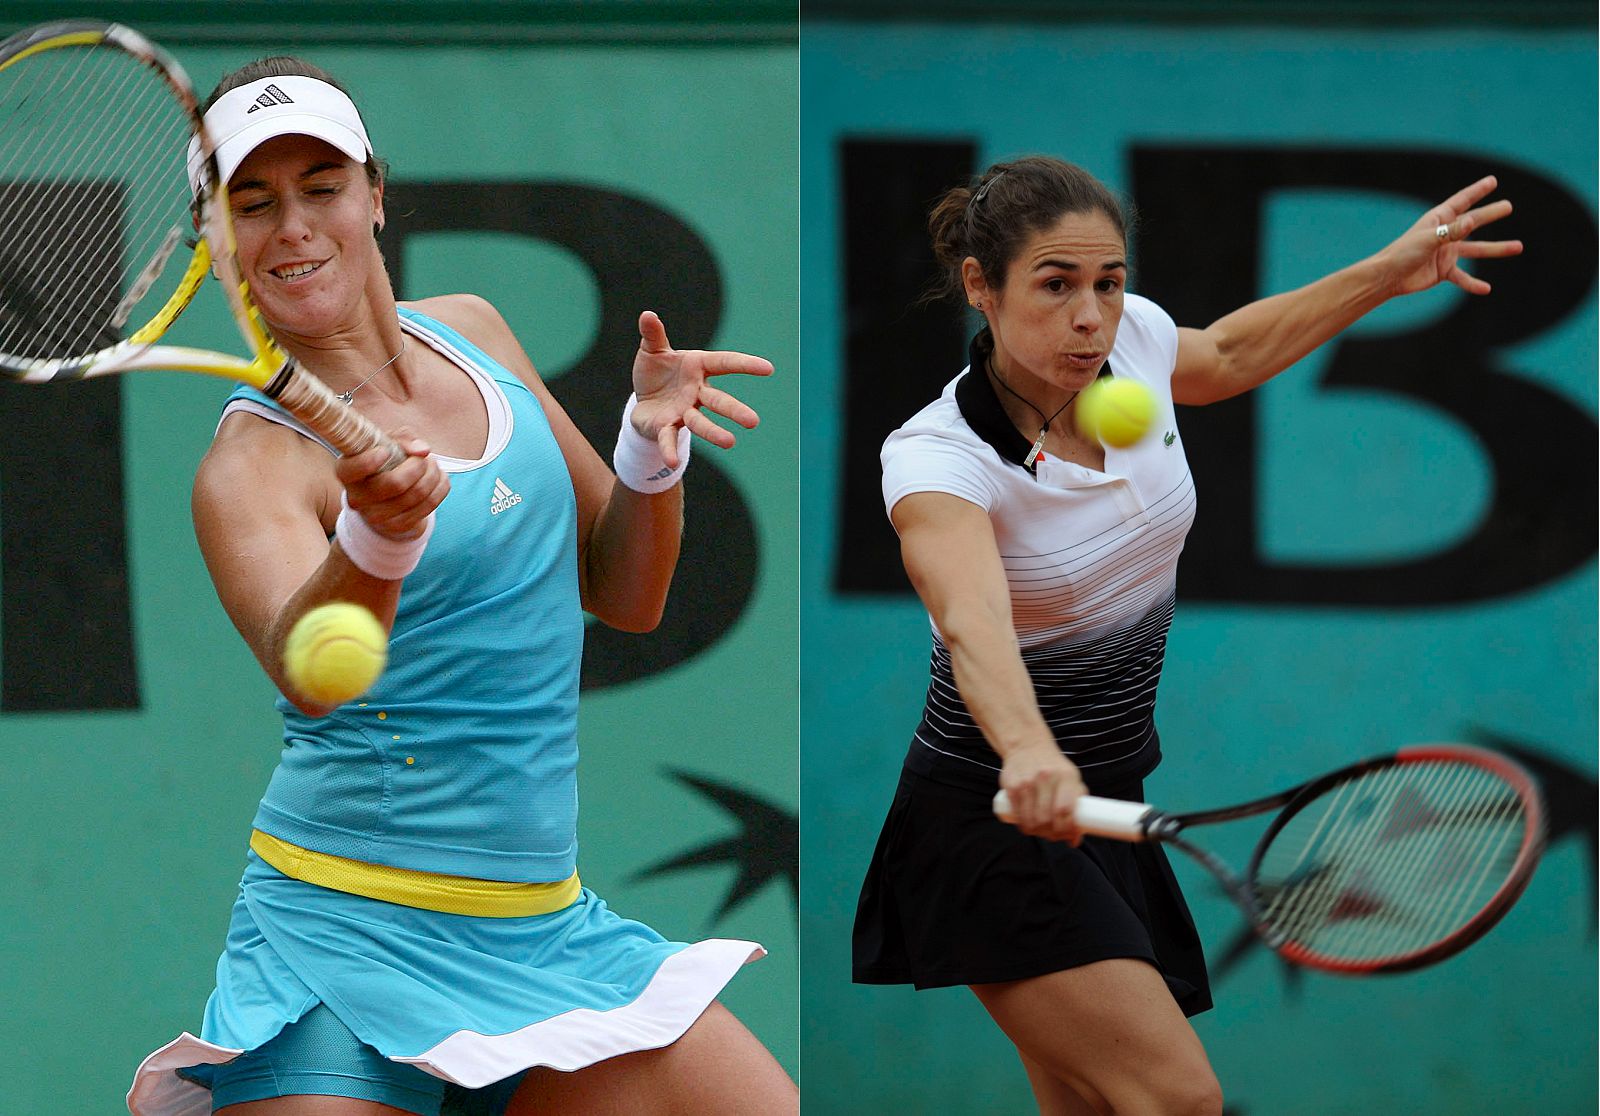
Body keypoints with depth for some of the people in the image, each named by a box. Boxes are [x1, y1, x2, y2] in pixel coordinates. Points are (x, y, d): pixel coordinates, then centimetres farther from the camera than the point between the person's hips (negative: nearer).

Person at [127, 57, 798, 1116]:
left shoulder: (471, 333, 8)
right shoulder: (253, 462, -12)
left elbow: (623, 593, 15)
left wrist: (652, 448, -4)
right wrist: (378, 536, -52)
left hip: (544, 922, 6)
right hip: (354, 937, -6)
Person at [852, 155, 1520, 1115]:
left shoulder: (1133, 340, -4)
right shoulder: (936, 457, -24)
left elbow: (1228, 354, 22)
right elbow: (973, 623, -45)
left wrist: (1388, 274, 21)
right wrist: (1028, 751, -64)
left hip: (1106, 812, 7)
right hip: (991, 822, -7)